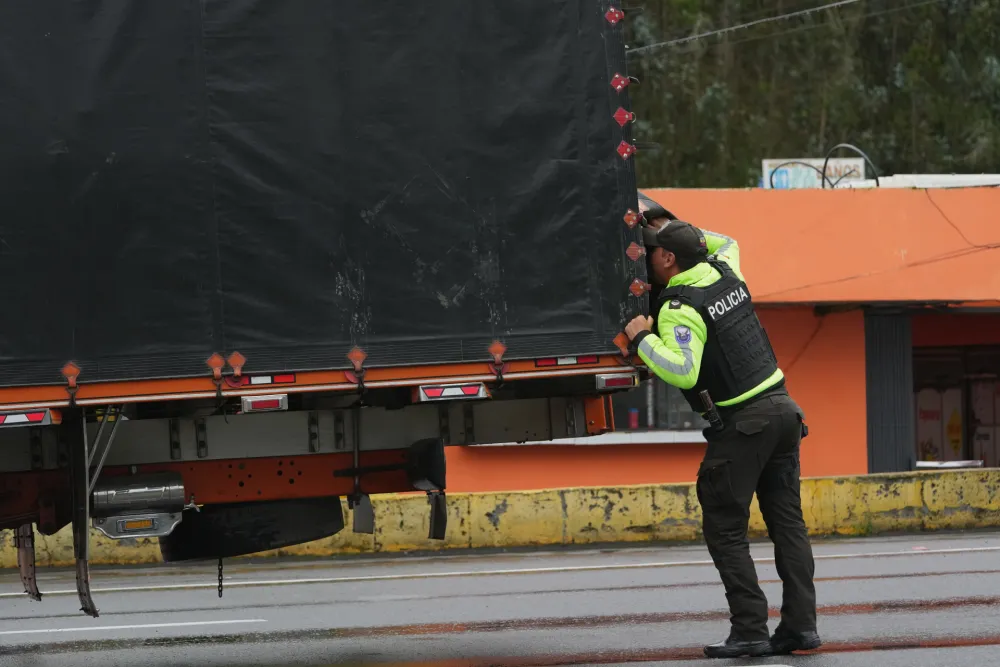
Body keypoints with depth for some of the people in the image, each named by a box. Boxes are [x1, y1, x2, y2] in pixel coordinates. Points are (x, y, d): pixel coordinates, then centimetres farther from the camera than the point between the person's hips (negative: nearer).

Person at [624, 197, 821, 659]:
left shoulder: (679, 308, -13)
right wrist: (672, 228, 29)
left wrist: (642, 339, -15)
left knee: (724, 528, -2)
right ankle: (800, 624, 3)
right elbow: (725, 243, 37)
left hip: (741, 423, -8)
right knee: (786, 520, 7)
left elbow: (683, 372, -27)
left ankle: (750, 630, -9)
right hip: (783, 410, 8)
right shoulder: (724, 274, 10)